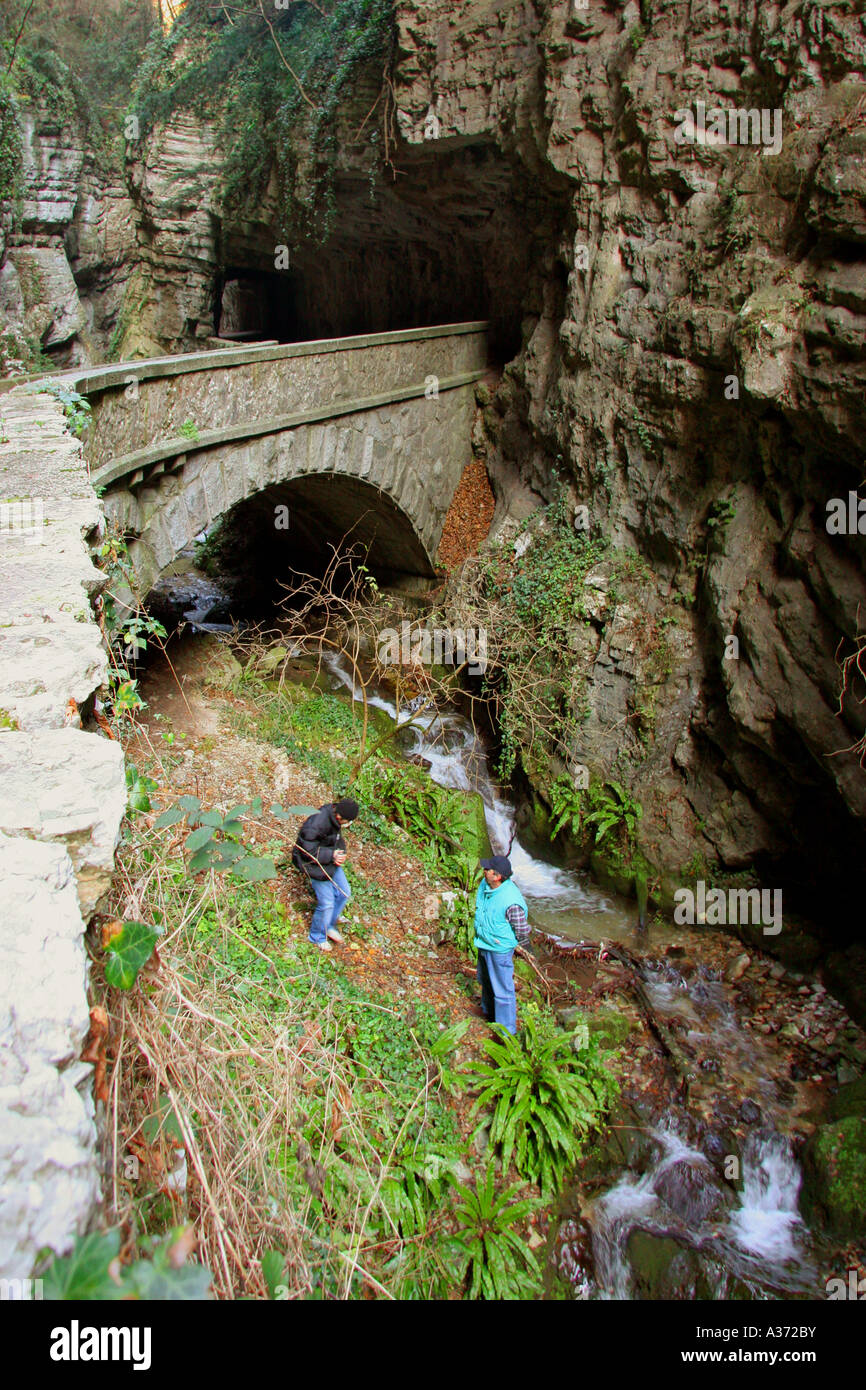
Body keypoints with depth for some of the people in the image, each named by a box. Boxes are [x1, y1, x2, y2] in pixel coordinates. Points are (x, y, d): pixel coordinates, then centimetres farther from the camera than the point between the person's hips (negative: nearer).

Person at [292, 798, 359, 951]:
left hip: (332, 860, 8)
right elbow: (308, 851, -26)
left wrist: (340, 853, -9)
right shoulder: (315, 825, -35)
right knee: (327, 903, -2)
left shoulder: (333, 813, -10)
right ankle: (317, 937, 25)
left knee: (344, 893, 13)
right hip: (315, 864, -8)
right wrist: (331, 855, -25)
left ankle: (330, 926, 36)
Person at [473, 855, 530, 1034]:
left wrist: (507, 943, -6)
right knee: (486, 982, 29)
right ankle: (489, 1013, 54)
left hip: (499, 950, -8)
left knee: (502, 991, 7)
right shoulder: (484, 884, -10)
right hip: (482, 944, 8)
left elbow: (523, 931, -21)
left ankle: (507, 1031, 26)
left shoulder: (511, 901, -34)